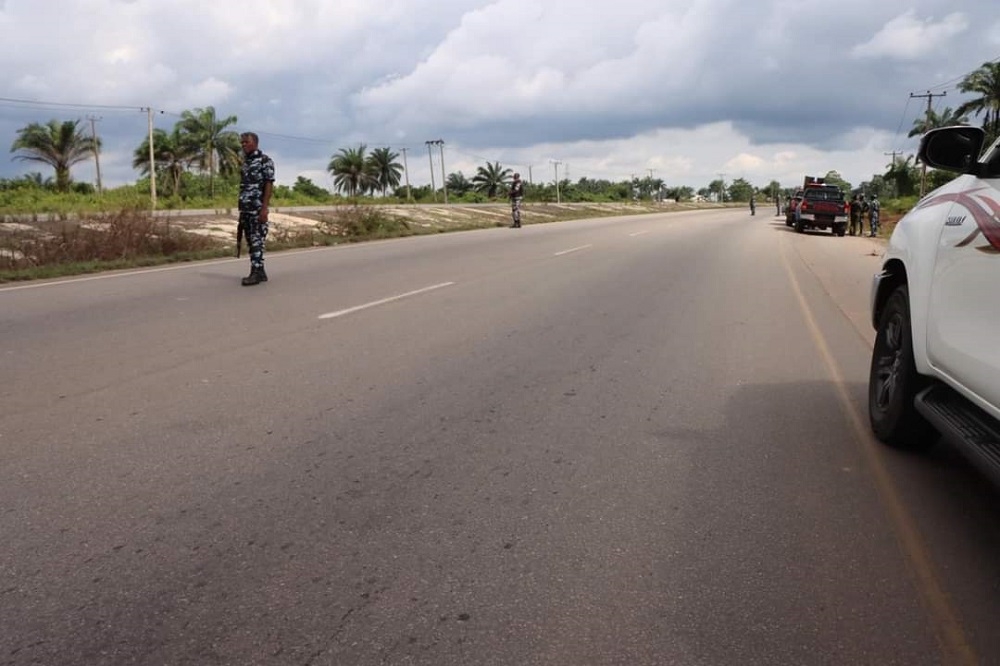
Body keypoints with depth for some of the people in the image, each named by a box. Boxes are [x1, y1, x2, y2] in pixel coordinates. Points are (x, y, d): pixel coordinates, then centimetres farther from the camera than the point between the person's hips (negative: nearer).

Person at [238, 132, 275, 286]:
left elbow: (269, 185, -11)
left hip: (258, 208, -8)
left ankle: (256, 272, -9)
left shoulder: (265, 160, -5)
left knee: (257, 240, -9)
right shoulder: (245, 162, 17)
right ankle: (260, 272, 12)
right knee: (251, 241, 8)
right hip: (245, 209, 8)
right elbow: (243, 187, 19)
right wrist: (241, 209, 15)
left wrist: (264, 208, -19)